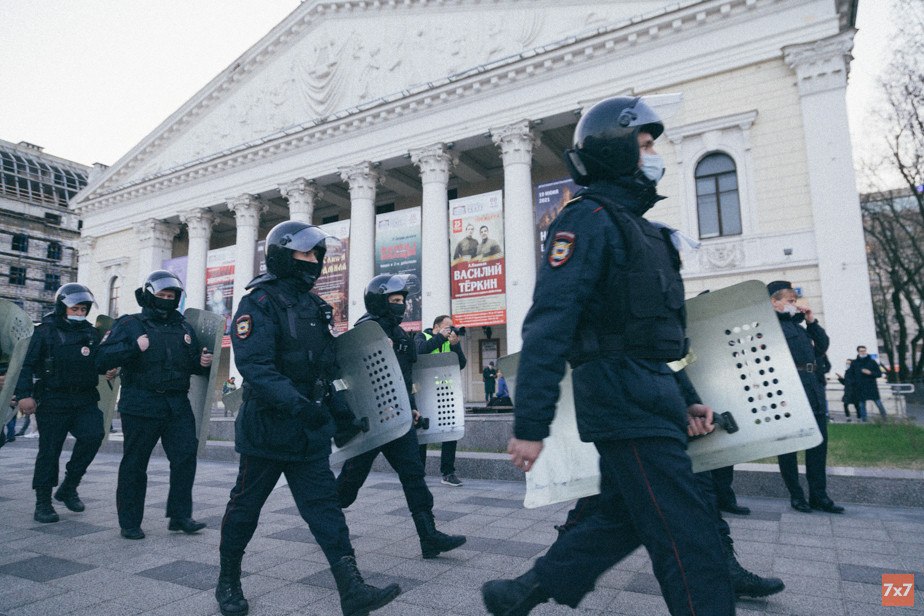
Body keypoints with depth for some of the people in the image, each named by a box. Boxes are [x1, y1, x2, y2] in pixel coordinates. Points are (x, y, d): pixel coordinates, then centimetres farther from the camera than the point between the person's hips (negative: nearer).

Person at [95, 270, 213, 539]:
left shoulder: (184, 328, 16)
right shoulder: (130, 325, 3)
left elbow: (192, 363, 24)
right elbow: (102, 358, -6)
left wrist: (204, 361, 1)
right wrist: (134, 348, -20)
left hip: (178, 405, 4)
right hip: (141, 405, -3)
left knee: (186, 456, -2)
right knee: (135, 464, 5)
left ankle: (180, 515, 8)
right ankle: (129, 522, 18)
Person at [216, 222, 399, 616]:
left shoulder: (314, 306, 12)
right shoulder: (261, 303, -13)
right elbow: (253, 365, -26)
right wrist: (296, 404, -35)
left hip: (310, 431, 7)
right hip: (267, 428, -6)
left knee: (323, 504, 1)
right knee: (245, 505, 11)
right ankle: (228, 581, 33)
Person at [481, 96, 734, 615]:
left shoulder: (634, 226, 21)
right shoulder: (590, 219, -10)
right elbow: (549, 324, -21)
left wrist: (686, 398, 21)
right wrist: (530, 426, -25)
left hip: (649, 399, 10)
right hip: (624, 402, -10)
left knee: (623, 519, 18)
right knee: (690, 544, -3)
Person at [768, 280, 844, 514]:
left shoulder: (796, 324, 21)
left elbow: (822, 348, 23)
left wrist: (811, 321, 16)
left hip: (812, 388, 9)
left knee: (819, 442, 10)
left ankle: (819, 495, 19)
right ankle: (796, 495, 12)